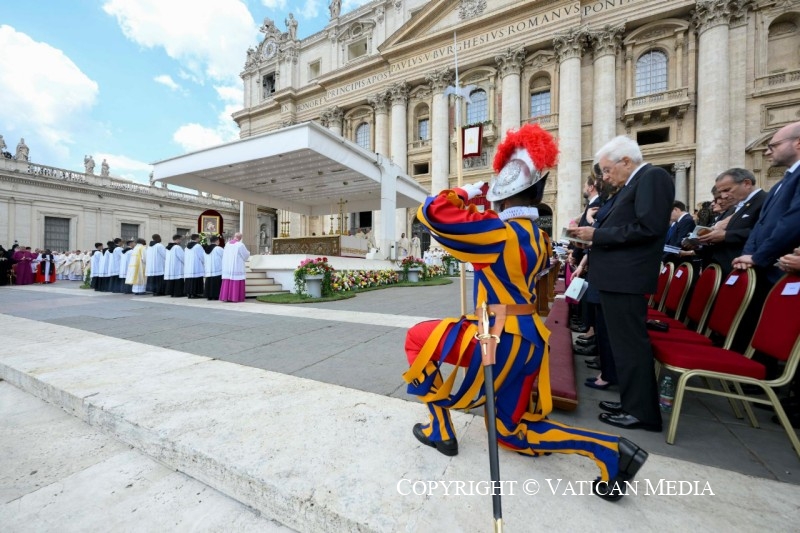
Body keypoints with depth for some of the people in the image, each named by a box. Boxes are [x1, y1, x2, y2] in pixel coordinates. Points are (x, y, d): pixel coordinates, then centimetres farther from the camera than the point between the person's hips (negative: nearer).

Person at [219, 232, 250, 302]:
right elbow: (246, 255, -2)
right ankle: (235, 297, -3)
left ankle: (225, 297, 9)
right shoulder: (240, 245, -11)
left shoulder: (227, 244, 5)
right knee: (236, 283, -2)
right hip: (237, 267, -5)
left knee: (227, 282, 8)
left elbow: (225, 255, 16)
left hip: (227, 267, 5)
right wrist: (248, 252, 20)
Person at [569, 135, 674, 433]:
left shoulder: (653, 177, -8)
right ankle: (632, 401, 30)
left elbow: (648, 228, -21)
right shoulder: (631, 184, 19)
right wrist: (592, 235, 5)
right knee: (624, 341, 16)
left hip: (626, 278, -10)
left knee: (631, 344, -1)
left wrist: (597, 234, -16)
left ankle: (641, 412, 13)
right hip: (616, 276, 10)